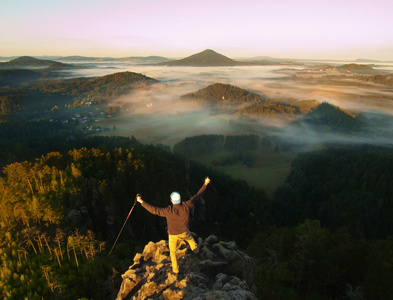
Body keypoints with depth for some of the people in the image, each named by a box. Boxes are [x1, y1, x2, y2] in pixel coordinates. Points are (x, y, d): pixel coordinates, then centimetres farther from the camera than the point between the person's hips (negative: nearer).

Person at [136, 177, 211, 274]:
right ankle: (195, 249, 55)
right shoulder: (186, 206, -25)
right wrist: (205, 184, -6)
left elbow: (153, 210, -26)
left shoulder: (168, 211, -32)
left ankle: (175, 269, 36)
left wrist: (141, 201, -20)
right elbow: (197, 196, -16)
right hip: (184, 232, 2)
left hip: (173, 235, -1)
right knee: (190, 238, 37)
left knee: (172, 250, 23)